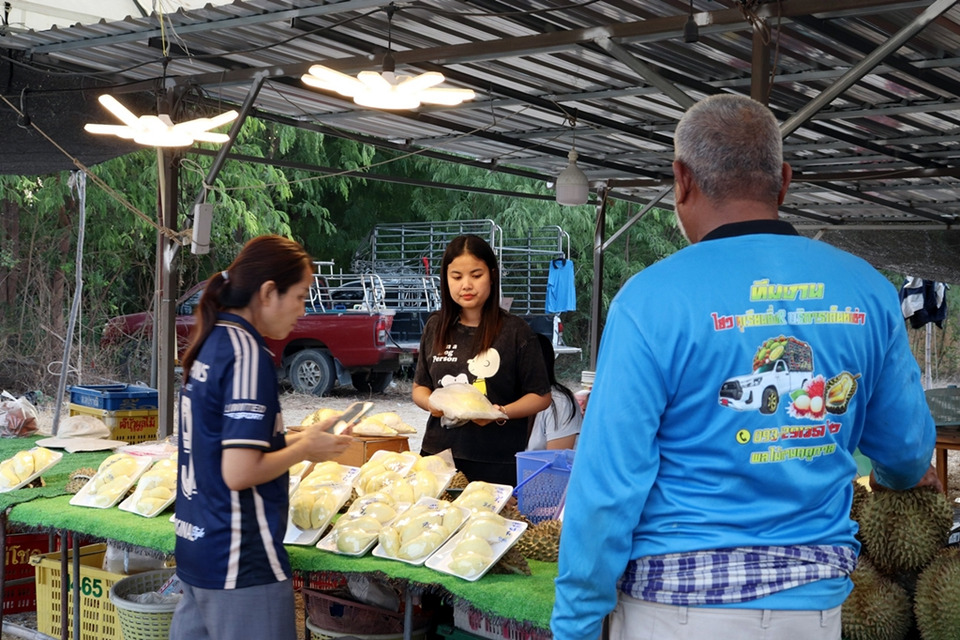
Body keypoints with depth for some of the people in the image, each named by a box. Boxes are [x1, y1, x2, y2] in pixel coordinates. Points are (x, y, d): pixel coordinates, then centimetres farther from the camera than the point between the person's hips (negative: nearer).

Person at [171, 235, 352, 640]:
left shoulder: (211, 343, 8)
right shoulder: (248, 353, -18)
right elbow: (240, 473, -23)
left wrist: (291, 440, 10)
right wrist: (305, 449, -9)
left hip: (196, 548, 9)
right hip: (241, 564, -8)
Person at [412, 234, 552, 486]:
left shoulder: (515, 331, -4)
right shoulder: (435, 327, 8)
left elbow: (541, 396, -2)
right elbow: (419, 387, 15)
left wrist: (501, 412, -19)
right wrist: (431, 403, -7)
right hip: (438, 454, 3)